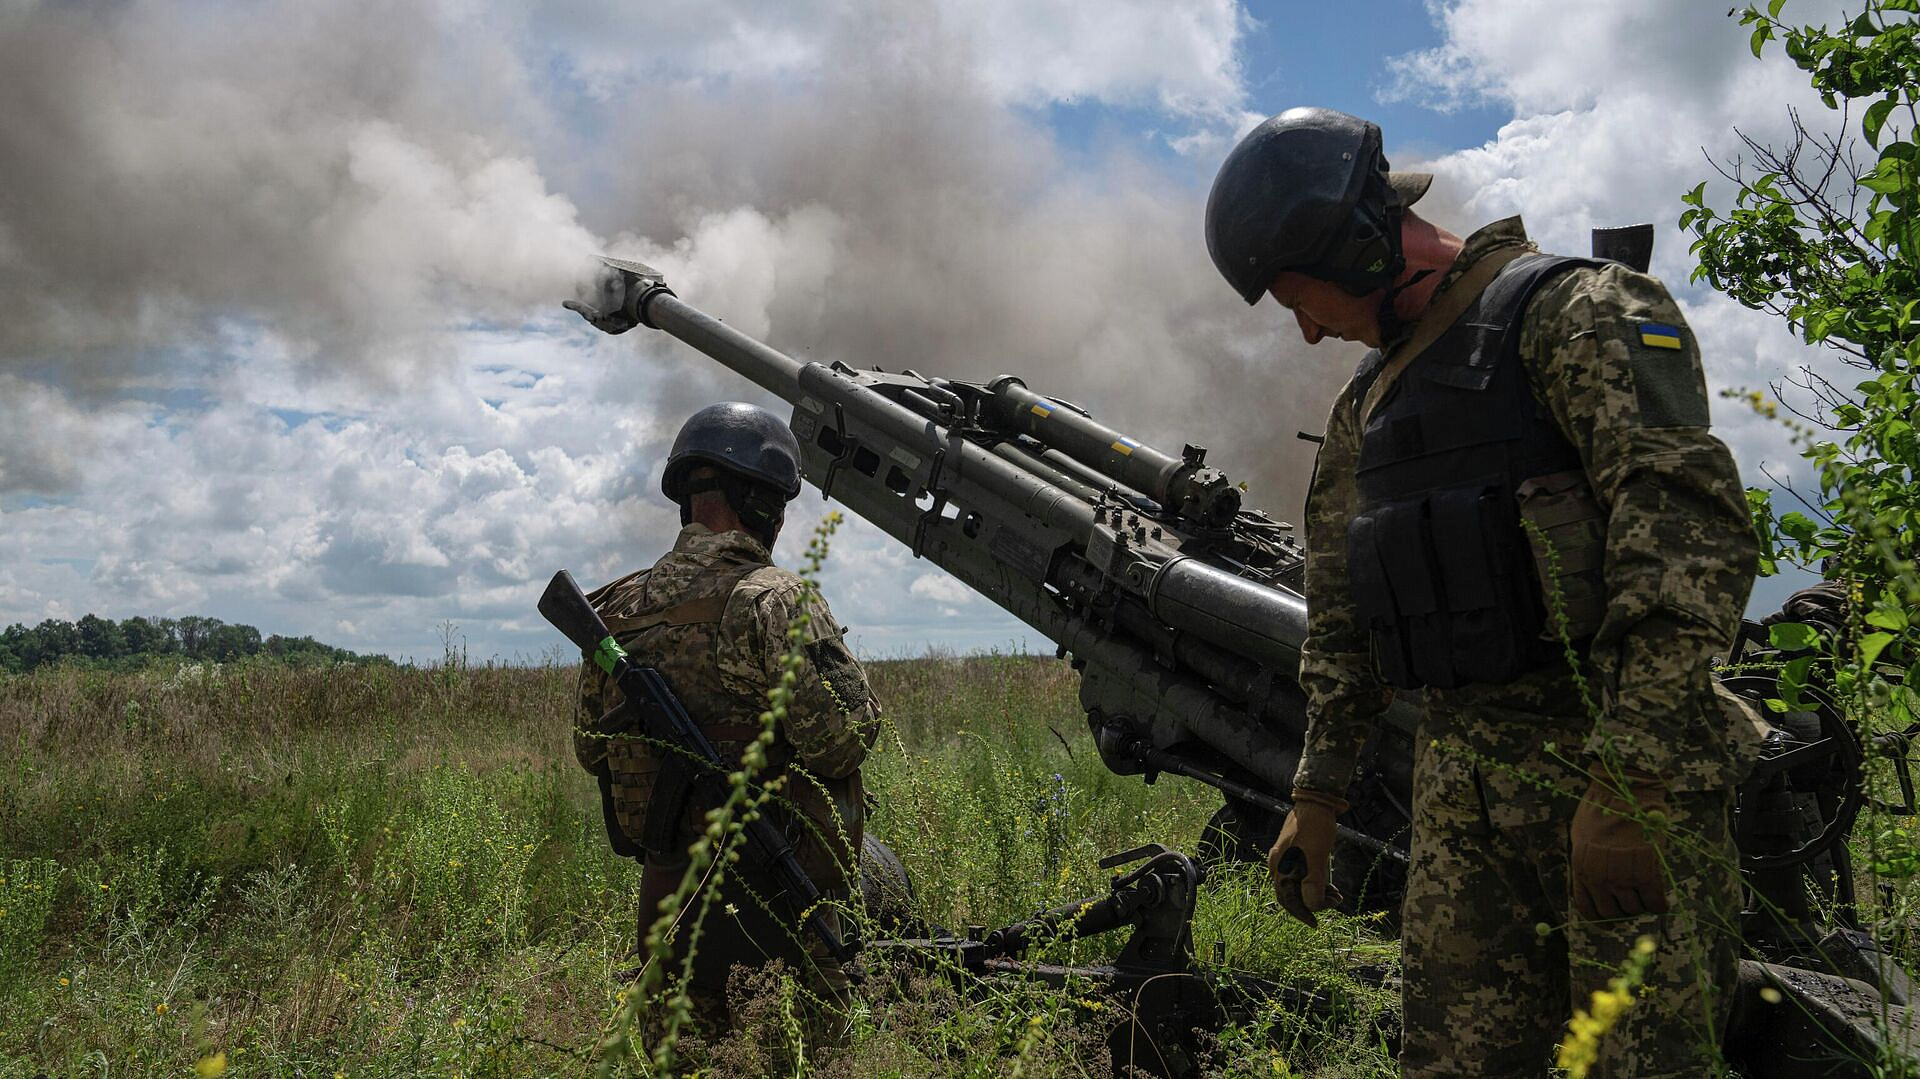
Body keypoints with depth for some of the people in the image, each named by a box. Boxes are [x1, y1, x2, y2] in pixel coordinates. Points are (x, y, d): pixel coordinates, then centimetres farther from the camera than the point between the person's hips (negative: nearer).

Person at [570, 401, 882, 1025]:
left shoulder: (616, 610, 6)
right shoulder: (771, 600, -16)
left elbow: (591, 751, 15)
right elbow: (841, 738, -20)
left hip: (664, 899, 7)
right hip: (767, 903, -6)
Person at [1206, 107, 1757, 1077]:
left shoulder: (1578, 312, -5)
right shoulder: (1369, 400, 20)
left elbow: (1686, 533, -17)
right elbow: (1342, 615, 23)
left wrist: (1629, 778, -24)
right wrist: (1317, 792, 18)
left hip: (1616, 754, -6)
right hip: (1458, 772, 7)